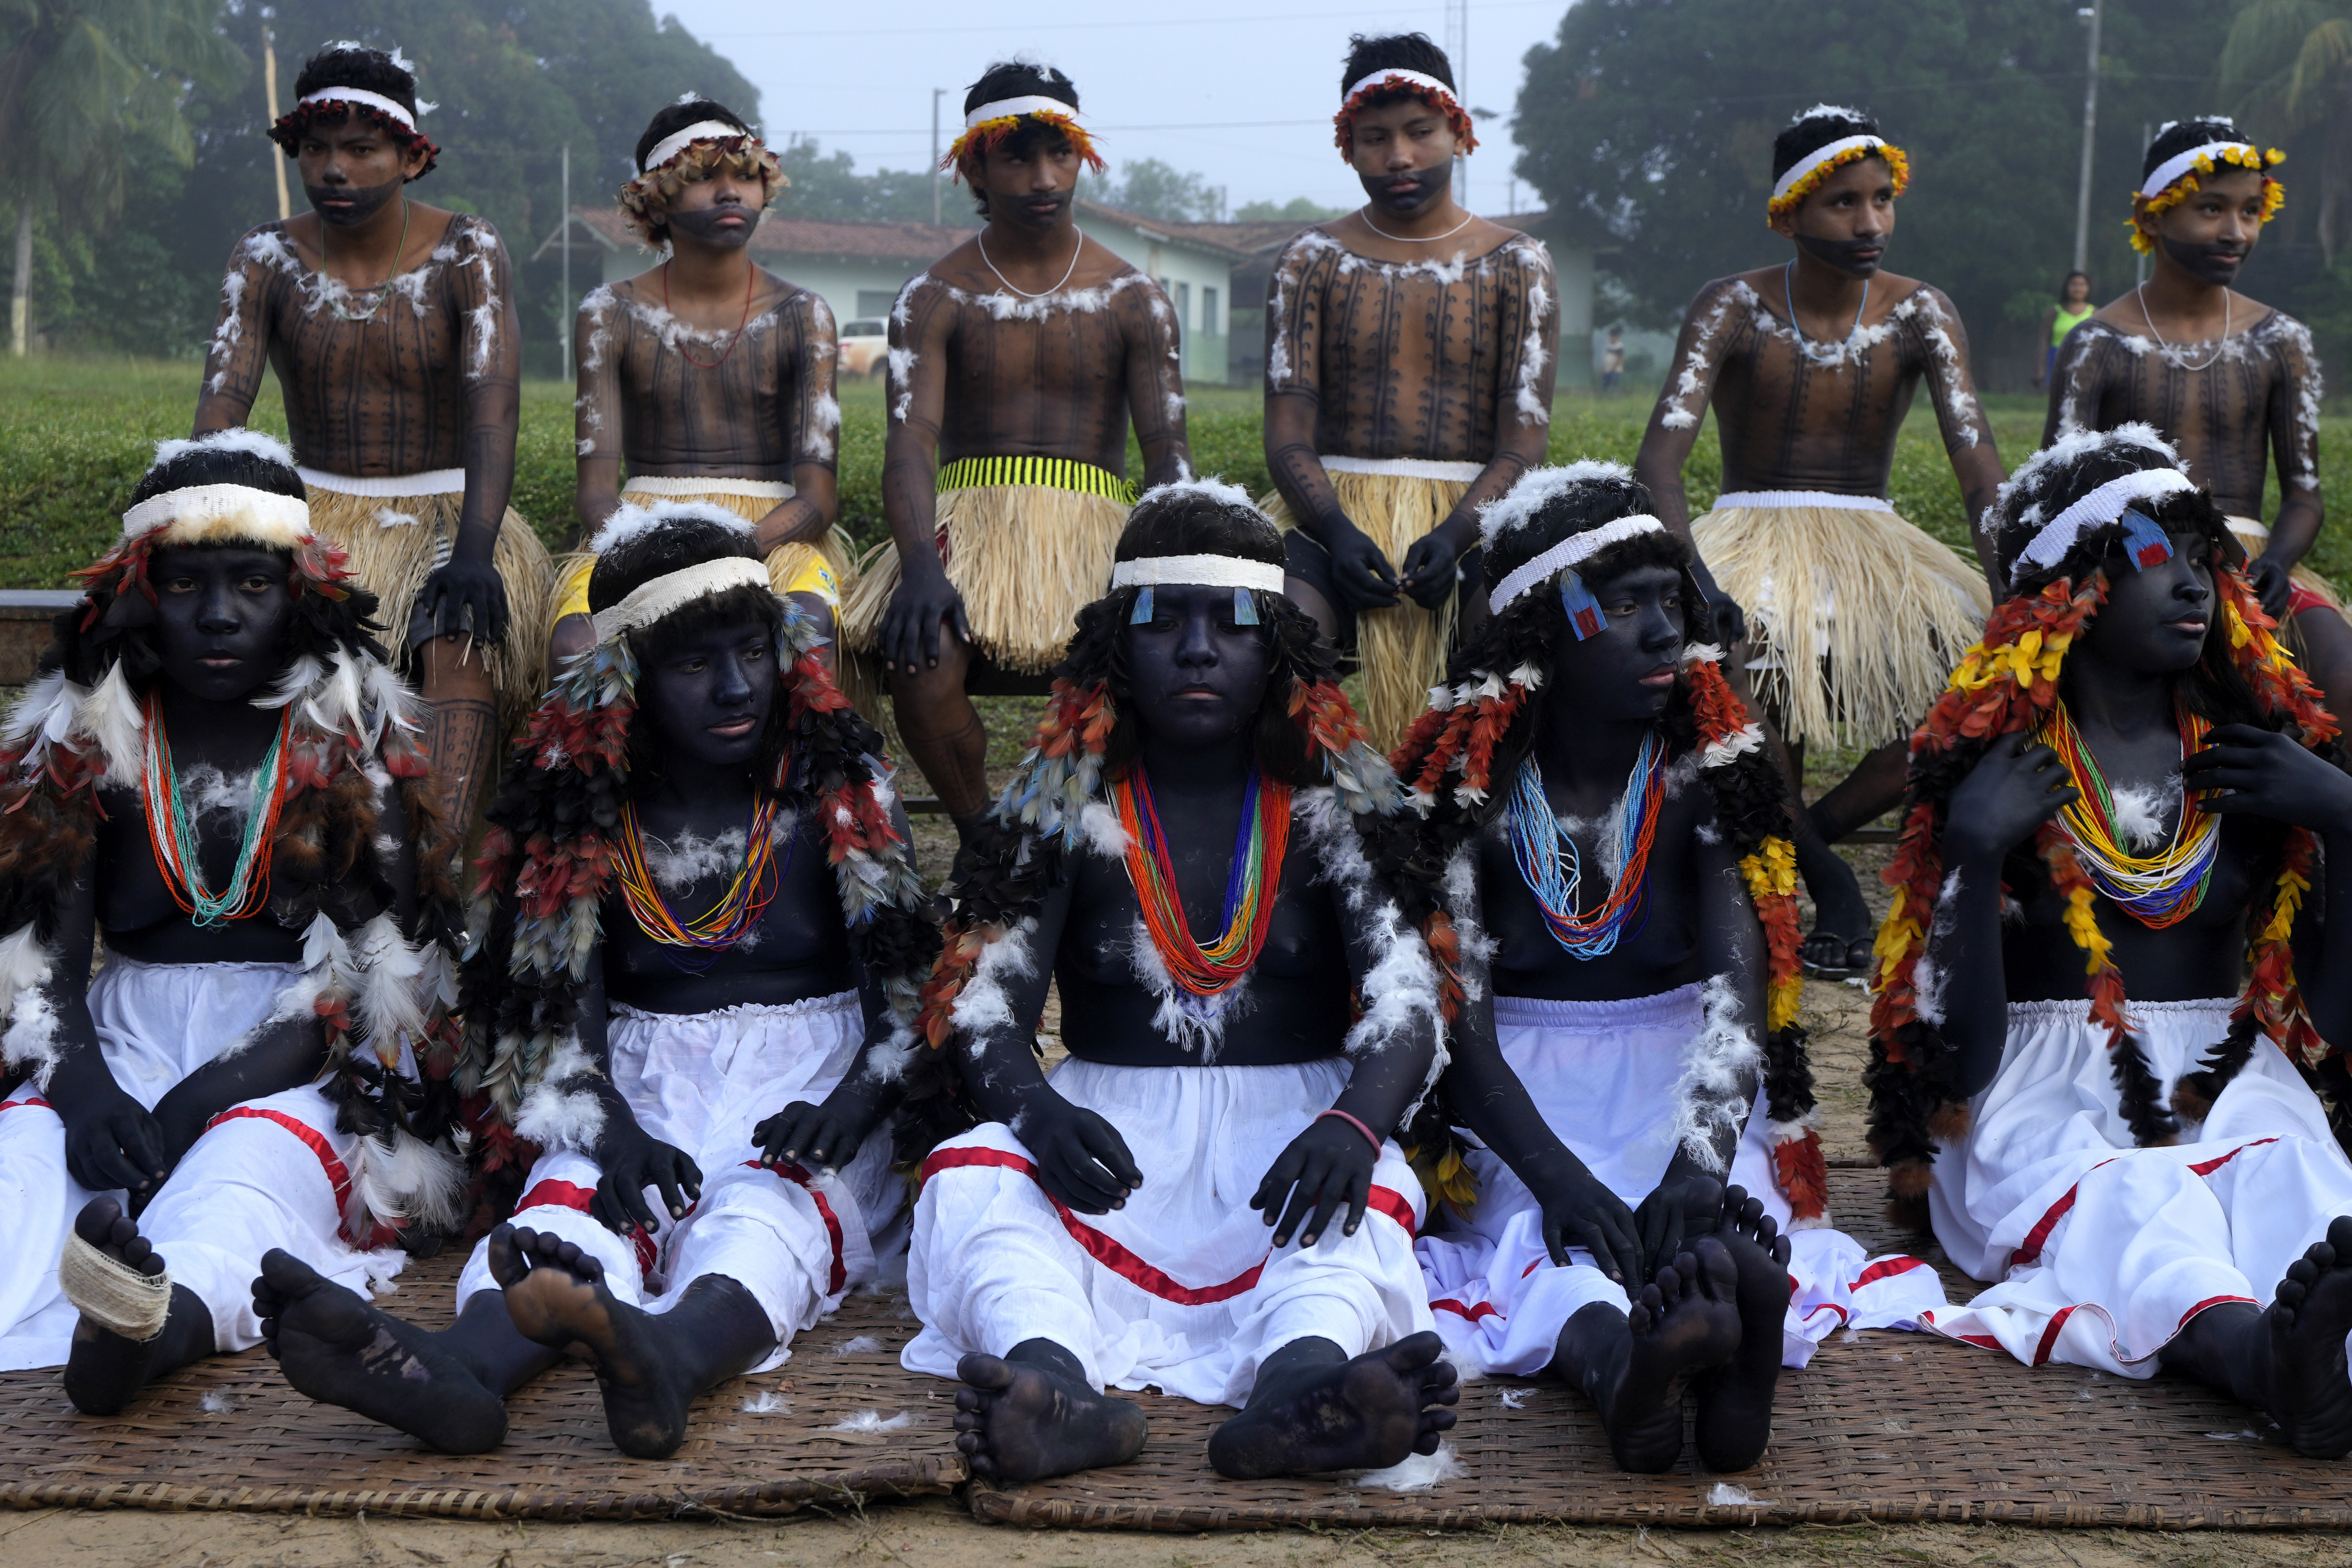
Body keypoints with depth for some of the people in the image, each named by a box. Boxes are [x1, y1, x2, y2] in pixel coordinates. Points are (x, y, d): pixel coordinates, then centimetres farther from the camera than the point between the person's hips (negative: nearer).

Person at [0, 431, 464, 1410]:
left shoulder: (358, 738, 2)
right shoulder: (83, 734, 9)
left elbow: (375, 972, -7)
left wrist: (208, 1096, -20)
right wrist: (82, 1084, -20)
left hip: (301, 1065, -2)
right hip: (126, 1040, 3)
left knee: (254, 1159, -37)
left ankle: (164, 1319, -70)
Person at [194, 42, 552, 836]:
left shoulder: (467, 253, -8)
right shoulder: (266, 259, 0)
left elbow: (494, 404, -21)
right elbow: (221, 405, -11)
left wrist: (474, 548, -36)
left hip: (444, 514, -3)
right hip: (319, 516, 3)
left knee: (461, 634, -36)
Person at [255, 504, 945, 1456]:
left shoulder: (837, 787, 6)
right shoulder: (580, 809, 8)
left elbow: (916, 978, 2)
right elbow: (557, 1007, 1)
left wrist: (853, 1104, -19)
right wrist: (612, 1128, -20)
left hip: (809, 1089, -1)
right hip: (645, 1098, 1)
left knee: (771, 1208, -36)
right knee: (581, 1199, -32)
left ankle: (668, 1358, -69)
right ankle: (462, 1368, -64)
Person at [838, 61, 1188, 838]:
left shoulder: (1132, 300, 9)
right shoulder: (936, 299, 6)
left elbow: (1167, 450, 1)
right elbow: (910, 442, -8)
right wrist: (920, 565, -28)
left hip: (1093, 516, 1)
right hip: (973, 510, 0)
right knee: (921, 656, -33)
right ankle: (979, 835, -10)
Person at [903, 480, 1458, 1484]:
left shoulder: (1332, 803, 6)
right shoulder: (1065, 806, 8)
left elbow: (1407, 1002, -5)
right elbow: (980, 998, 0)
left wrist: (1354, 1123, -29)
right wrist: (1034, 1105, -25)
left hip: (1291, 1125, 0)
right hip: (1112, 1127, 1)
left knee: (1367, 1192, -33)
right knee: (973, 1172, -29)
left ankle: (1300, 1384, -65)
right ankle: (1060, 1386, -59)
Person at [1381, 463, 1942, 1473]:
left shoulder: (1709, 783, 2)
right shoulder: (1469, 795, -2)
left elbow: (1740, 989, -13)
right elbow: (1457, 1024, -11)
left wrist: (1700, 1159, -34)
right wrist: (1555, 1174, -30)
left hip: (1685, 1104, 1)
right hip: (1520, 1118, -1)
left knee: (1721, 1213, -34)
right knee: (1549, 1239, -36)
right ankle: (1614, 1357, -68)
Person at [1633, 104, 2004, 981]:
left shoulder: (1920, 315, -2)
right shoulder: (1733, 310, -8)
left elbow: (1978, 464, -14)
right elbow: (1658, 463, -21)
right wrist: (1693, 582, -40)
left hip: (1871, 546, 3)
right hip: (1751, 538, -3)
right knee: (1742, 658, -37)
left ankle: (1814, 827, -7)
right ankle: (1824, 873, -13)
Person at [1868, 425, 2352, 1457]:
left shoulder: (2261, 753, 12)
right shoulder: (1991, 765, 1)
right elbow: (1961, 1058, -6)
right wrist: (1973, 851, -17)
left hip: (2226, 1078, 3)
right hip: (2045, 1091, -3)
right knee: (2129, 1200, -37)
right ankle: (2260, 1348, -68)